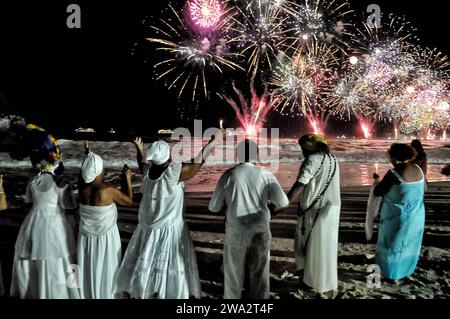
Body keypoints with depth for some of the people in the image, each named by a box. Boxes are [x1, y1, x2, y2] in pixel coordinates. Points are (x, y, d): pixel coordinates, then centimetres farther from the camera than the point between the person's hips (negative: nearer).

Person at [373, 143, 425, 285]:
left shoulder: (394, 173, -25)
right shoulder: (418, 169, -3)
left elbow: (377, 192, -18)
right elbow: (423, 188, 14)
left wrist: (379, 183, 2)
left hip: (397, 216, -6)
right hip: (416, 215, 6)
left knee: (394, 244, 12)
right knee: (409, 243, 22)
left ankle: (393, 276, 24)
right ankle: (405, 272, 39)